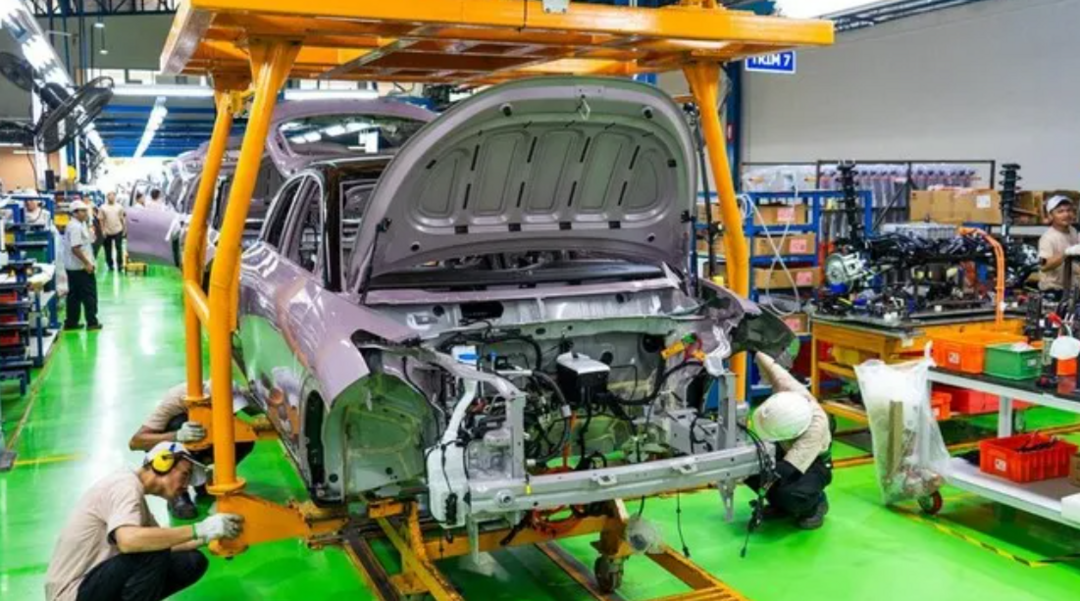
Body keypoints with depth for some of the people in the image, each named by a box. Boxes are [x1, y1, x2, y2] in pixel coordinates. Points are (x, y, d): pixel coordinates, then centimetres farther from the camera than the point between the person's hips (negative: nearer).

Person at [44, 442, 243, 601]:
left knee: (192, 562, -1)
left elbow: (165, 543, 12)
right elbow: (128, 541, -37)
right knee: (154, 552, -31)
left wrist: (205, 537, -2)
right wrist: (199, 530, -33)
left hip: (98, 582, 9)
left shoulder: (135, 492, 13)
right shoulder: (126, 485, -17)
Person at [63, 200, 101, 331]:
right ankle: (92, 322, 4)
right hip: (81, 267, -10)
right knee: (89, 295, -2)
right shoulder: (76, 227, -18)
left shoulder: (76, 225, 15)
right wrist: (87, 263, -22)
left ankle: (71, 322, 17)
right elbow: (75, 248, -25)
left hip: (73, 267, 10)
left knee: (74, 295, 13)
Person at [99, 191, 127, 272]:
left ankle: (120, 266, 6)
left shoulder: (119, 207, 3)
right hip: (107, 232, 0)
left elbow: (122, 218, 8)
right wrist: (103, 230, -6)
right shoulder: (103, 207, -1)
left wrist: (124, 228, 5)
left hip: (118, 231, 0)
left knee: (119, 249, -1)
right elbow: (101, 220, 1)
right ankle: (110, 265, 21)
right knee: (108, 250, 8)